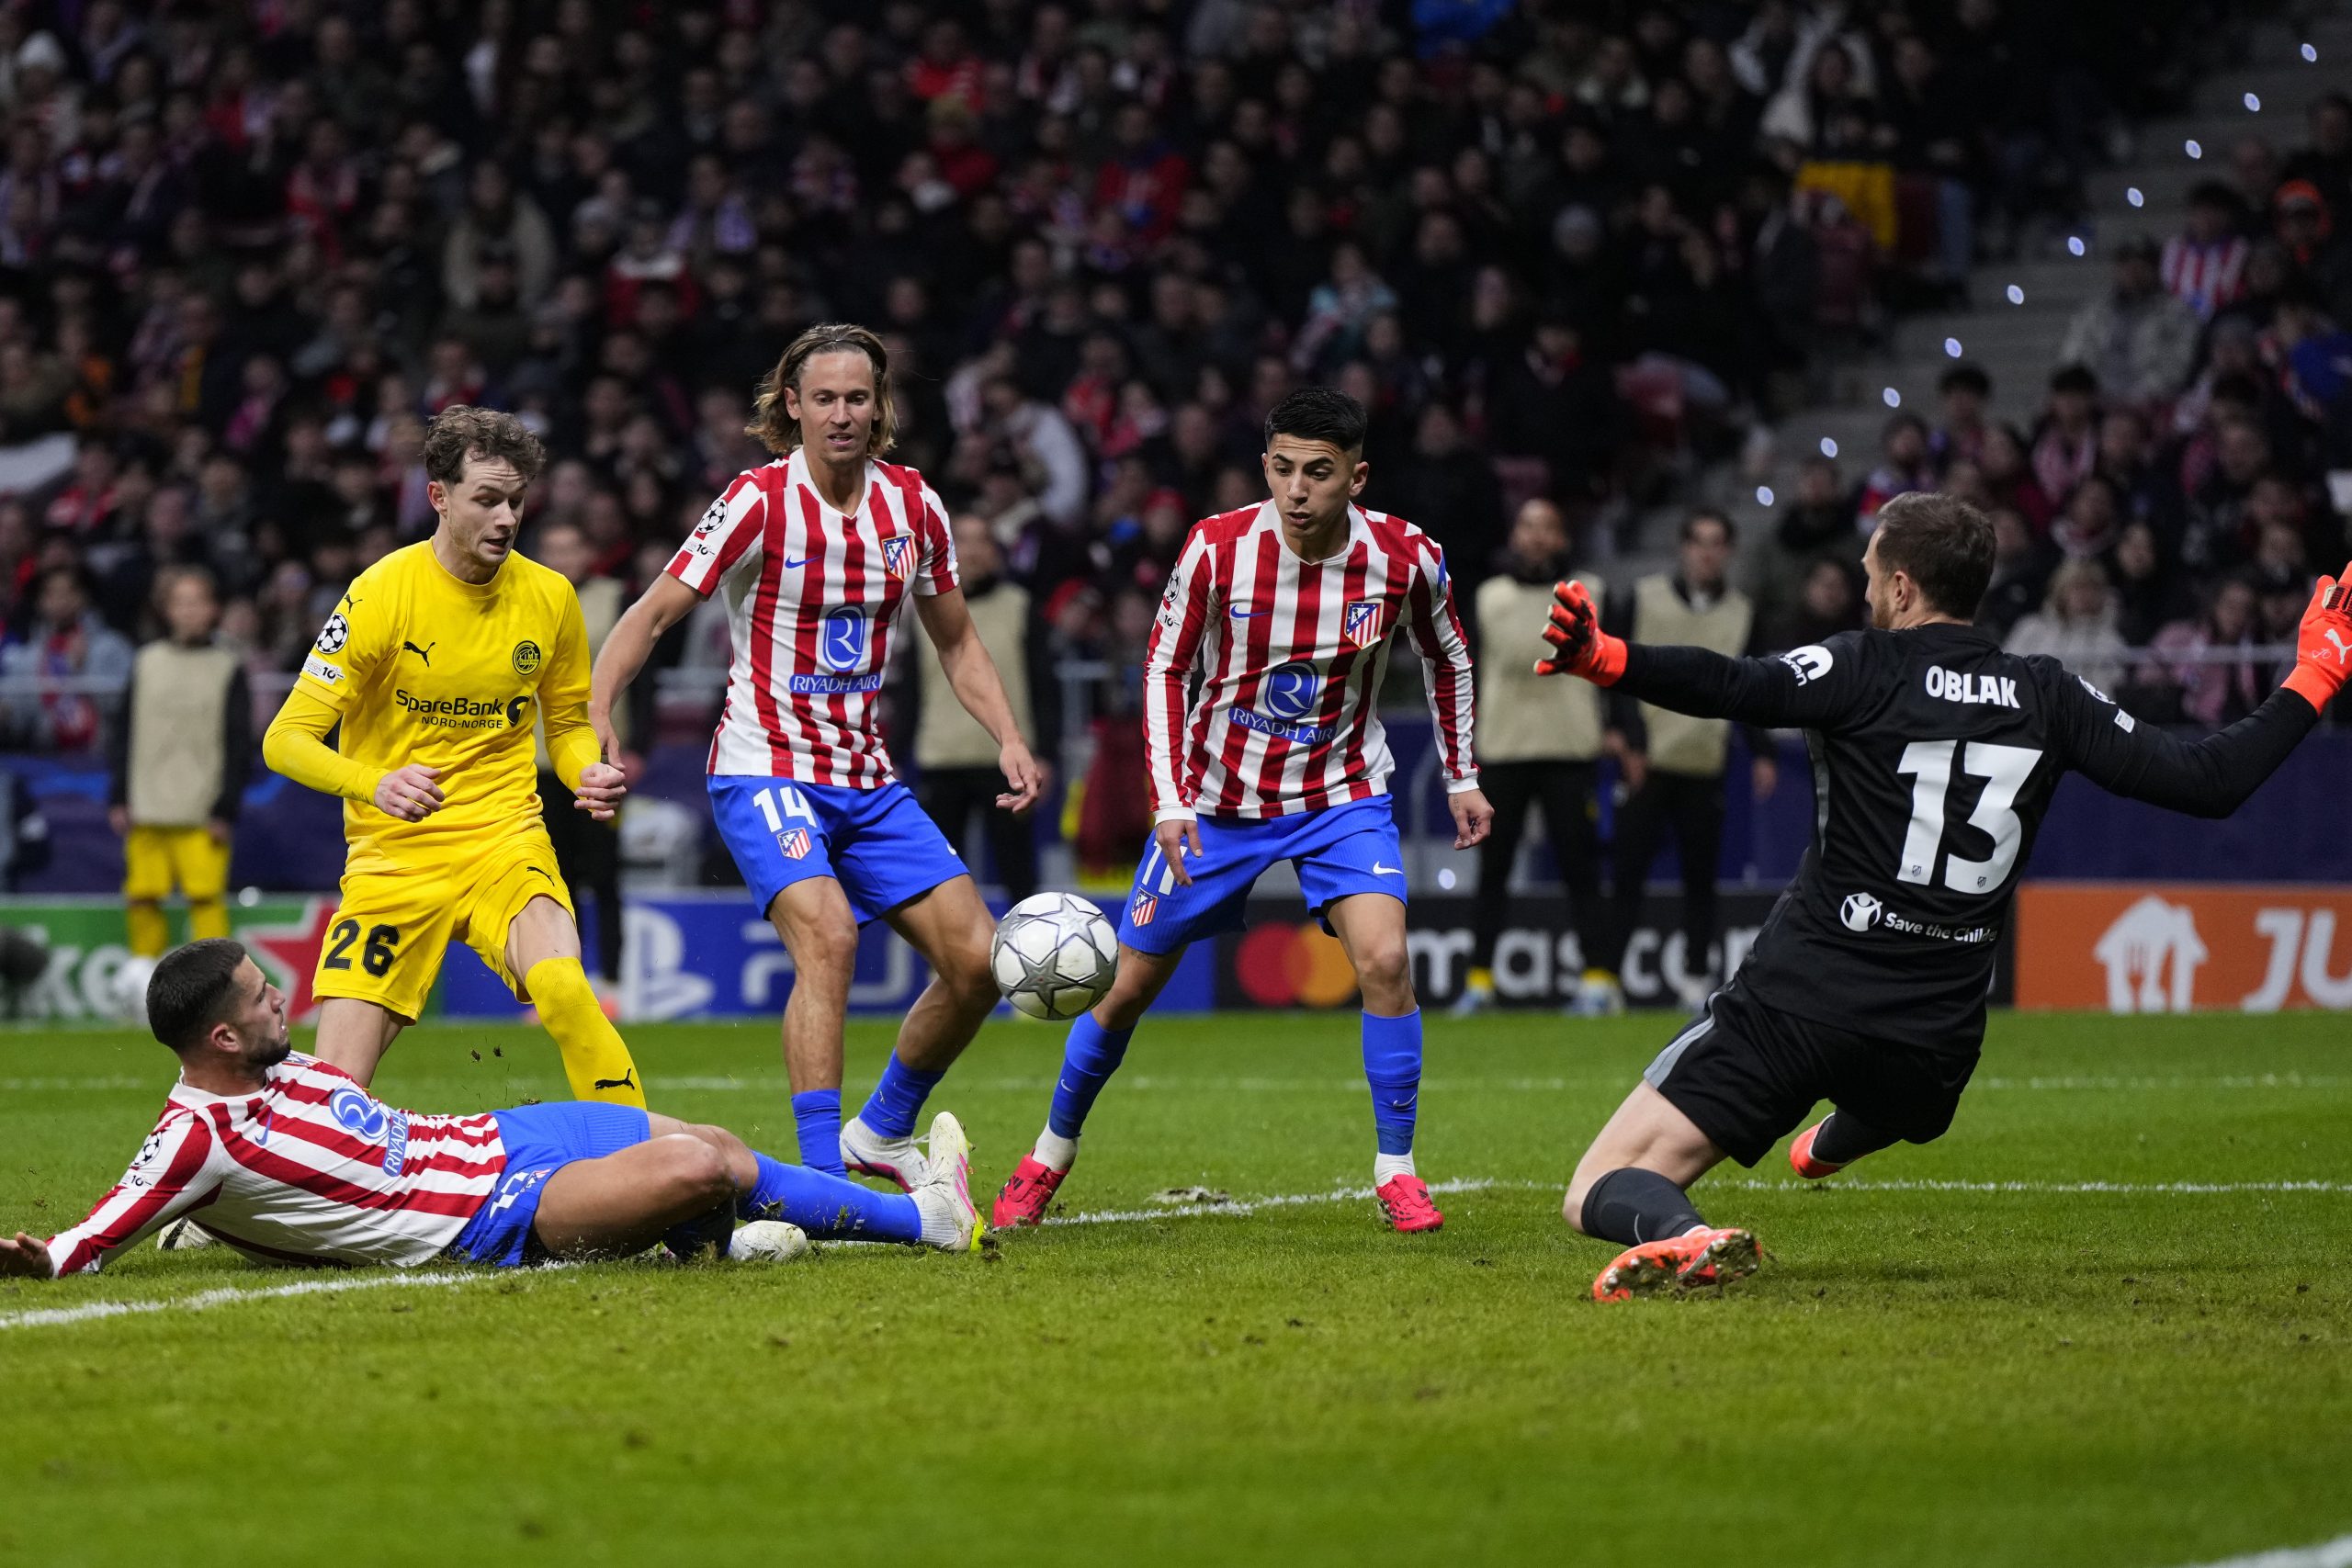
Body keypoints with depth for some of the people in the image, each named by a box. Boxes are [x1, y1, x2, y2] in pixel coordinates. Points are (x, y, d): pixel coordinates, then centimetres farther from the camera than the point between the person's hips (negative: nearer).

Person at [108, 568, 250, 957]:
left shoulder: (228, 670, 3)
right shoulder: (147, 663, 11)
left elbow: (240, 747, 2)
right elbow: (125, 735, 13)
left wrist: (225, 809, -6)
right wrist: (118, 798, 6)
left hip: (202, 817, -3)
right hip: (146, 812, 3)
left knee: (206, 899, -10)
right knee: (141, 900, 2)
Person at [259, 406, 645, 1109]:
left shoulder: (549, 597, 2)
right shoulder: (382, 594, -10)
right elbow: (285, 740, -12)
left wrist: (589, 771, -5)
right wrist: (376, 784, -31)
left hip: (505, 838, 2)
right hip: (395, 856, -1)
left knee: (563, 985, -31)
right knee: (336, 1083, -12)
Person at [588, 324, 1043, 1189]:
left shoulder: (913, 505, 3)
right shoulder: (760, 502, -12)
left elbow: (956, 641, 16)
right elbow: (652, 614, -10)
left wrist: (1009, 739, 2)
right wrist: (591, 722, -23)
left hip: (868, 777, 6)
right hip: (765, 770, -6)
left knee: (976, 957, -2)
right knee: (827, 932, -29)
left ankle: (883, 1129, 21)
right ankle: (821, 1174, -27)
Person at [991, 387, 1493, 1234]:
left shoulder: (1405, 557, -16)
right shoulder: (1216, 548, -20)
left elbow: (1447, 656, 5)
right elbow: (1164, 668, -7)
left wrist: (1461, 776, 8)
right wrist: (1168, 800, -15)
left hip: (1342, 793, 0)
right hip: (1219, 796, 0)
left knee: (1384, 958, -23)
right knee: (1128, 984, 5)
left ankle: (1396, 1171, -9)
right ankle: (1049, 1157, 28)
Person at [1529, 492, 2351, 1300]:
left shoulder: (1864, 668, -5)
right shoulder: (2048, 697, 6)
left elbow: (1738, 690, -24)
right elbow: (2208, 782, 6)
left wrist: (1601, 658, -32)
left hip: (1797, 1004, -5)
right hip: (1936, 1038, 5)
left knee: (1602, 1191, -7)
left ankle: (1684, 1236, -38)